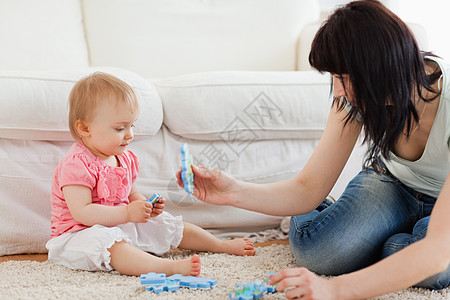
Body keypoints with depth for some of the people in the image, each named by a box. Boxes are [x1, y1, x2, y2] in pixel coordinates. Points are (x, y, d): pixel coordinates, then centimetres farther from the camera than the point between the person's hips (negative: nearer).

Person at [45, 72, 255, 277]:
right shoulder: (76, 165, -22)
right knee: (107, 243, -40)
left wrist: (145, 206, -3)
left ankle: (221, 245, 26)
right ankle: (170, 267, -60)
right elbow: (81, 213, -29)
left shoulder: (125, 159, 8)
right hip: (80, 234, -9)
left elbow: (132, 195, 20)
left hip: (120, 225, 9)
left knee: (167, 225, 9)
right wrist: (127, 213, -31)